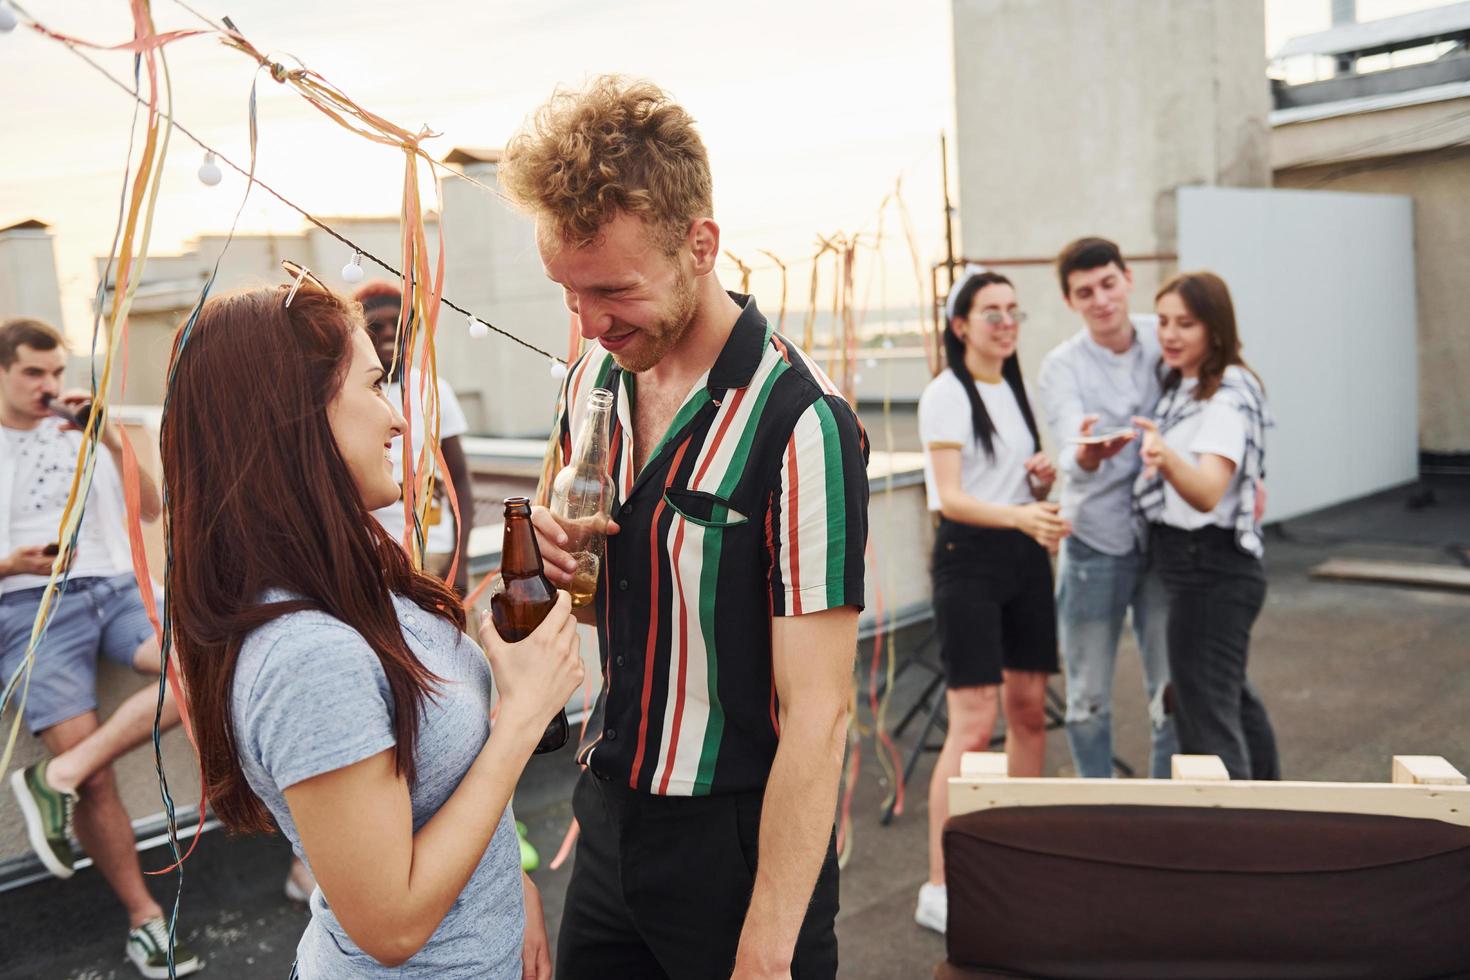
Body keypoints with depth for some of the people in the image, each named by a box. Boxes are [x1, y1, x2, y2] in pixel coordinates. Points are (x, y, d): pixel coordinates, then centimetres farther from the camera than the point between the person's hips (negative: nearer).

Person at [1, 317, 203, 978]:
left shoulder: (83, 432, 18)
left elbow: (149, 510, 8)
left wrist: (114, 443, -5)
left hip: (114, 586, 3)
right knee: (96, 781, -14)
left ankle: (57, 775, -23)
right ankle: (145, 920, 2)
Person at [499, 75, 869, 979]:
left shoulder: (800, 425, -22)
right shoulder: (592, 382, 0)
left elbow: (817, 713, -22)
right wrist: (553, 555, -8)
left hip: (739, 842, -6)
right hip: (607, 818, 6)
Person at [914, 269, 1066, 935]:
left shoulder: (1017, 389, 14)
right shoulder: (945, 395, -9)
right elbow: (950, 498, -20)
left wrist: (1044, 481, 0)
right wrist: (1019, 516, -37)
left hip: (1026, 557, 7)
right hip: (968, 560, -7)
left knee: (1029, 709, 10)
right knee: (973, 727, -11)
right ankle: (939, 891, -5)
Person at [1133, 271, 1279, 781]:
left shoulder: (1228, 397, -19)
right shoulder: (1181, 386, 8)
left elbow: (1208, 492, -34)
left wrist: (1167, 460, -54)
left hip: (1210, 571, -11)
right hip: (1193, 565, 11)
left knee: (1206, 721, -9)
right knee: (1235, 696, 26)